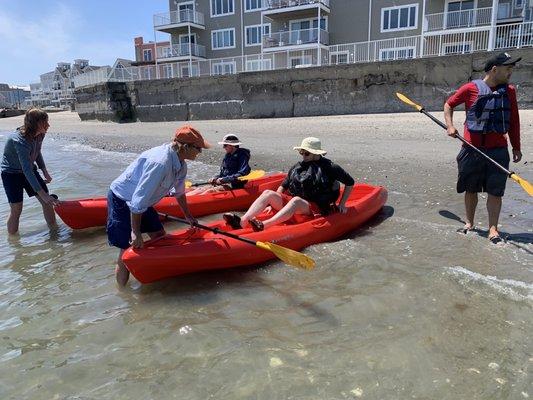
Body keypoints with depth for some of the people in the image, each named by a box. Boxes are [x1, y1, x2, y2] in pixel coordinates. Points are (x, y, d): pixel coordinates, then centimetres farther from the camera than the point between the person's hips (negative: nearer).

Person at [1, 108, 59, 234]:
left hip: (30, 170, 7)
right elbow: (27, 170, -37)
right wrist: (42, 193, -41)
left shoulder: (39, 135, -10)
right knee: (16, 210, -6)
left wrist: (44, 170, 0)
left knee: (47, 202, 1)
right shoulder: (20, 141, -33)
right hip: (12, 173, -7)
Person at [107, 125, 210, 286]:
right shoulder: (160, 163, -34)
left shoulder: (181, 164, -4)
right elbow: (138, 201, -32)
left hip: (141, 202, 9)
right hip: (121, 201, -9)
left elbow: (179, 192, 14)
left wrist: (188, 216, 23)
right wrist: (135, 232, -24)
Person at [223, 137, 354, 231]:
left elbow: (350, 182, 8)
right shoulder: (297, 167, 15)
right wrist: (273, 204, 4)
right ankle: (242, 221, -39)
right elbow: (283, 187, 17)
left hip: (315, 209, -5)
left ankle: (264, 225, -57)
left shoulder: (329, 167, 0)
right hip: (291, 202, 5)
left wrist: (341, 204, 5)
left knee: (296, 200, -38)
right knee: (268, 193, -18)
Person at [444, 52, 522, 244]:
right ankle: (469, 223, 25)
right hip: (472, 149, -2)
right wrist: (450, 126, -5)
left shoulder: (509, 91, 7)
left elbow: (514, 121, 12)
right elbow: (449, 104, 9)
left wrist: (516, 147, 12)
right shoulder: (471, 88, -4)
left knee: (495, 191, 1)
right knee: (471, 189, 10)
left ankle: (493, 229, 10)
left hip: (498, 150, 2)